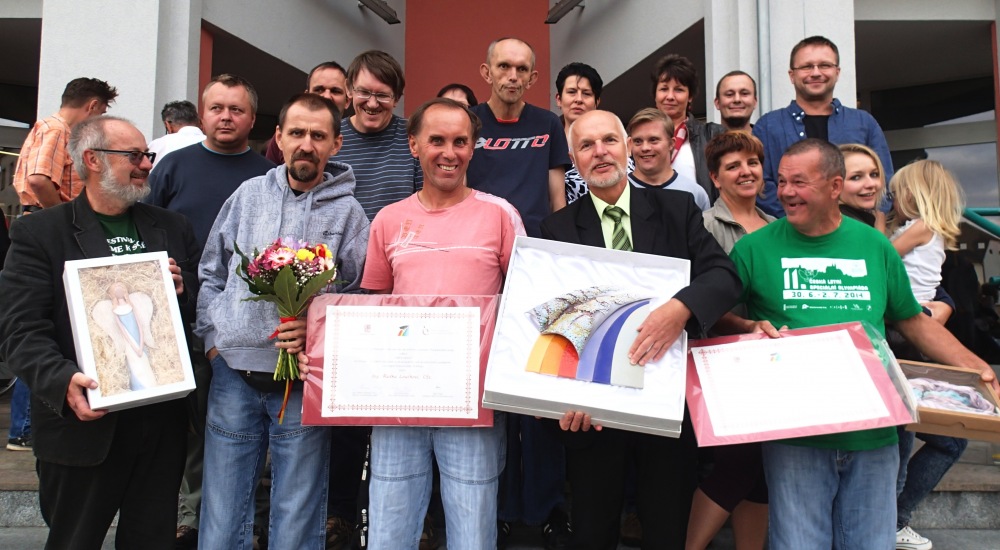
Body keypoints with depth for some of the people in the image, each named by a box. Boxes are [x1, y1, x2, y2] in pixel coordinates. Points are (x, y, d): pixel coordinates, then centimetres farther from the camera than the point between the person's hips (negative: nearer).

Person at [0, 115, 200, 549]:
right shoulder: (38, 233, -1)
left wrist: (183, 288, -7)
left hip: (162, 421, 4)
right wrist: (62, 380, -26)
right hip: (84, 421, -3)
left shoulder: (172, 228, 12)